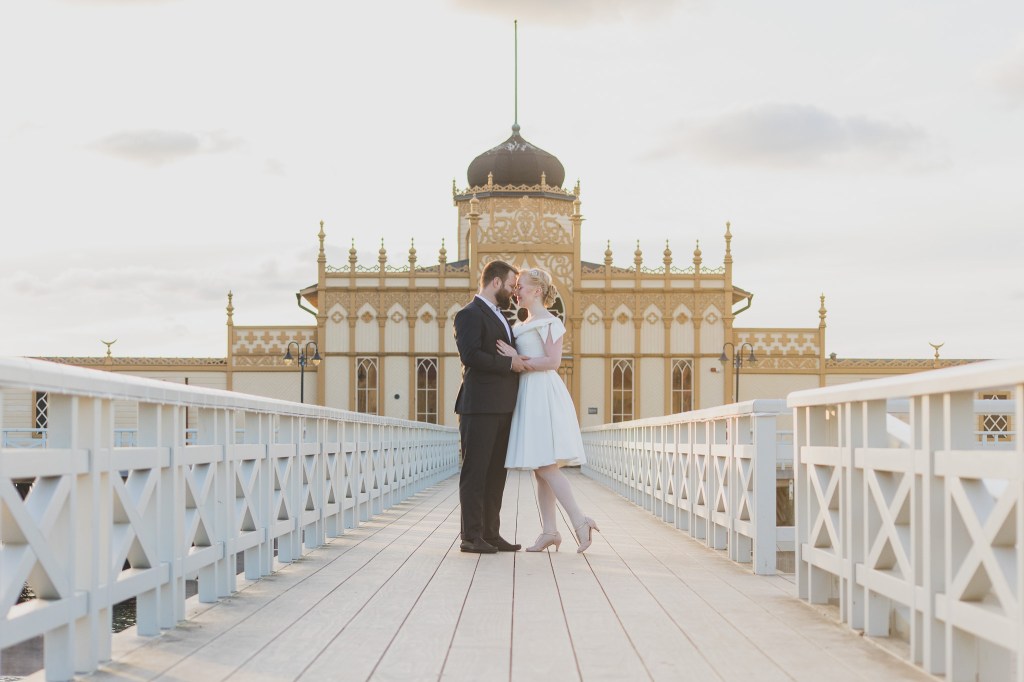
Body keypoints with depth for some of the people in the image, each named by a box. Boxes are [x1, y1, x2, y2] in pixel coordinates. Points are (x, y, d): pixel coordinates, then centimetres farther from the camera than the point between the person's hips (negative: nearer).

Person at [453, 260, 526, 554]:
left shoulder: (499, 317, 23)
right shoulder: (469, 315, -7)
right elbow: (470, 355, -21)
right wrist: (508, 363, -16)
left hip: (502, 408, 9)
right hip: (480, 407, -9)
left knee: (496, 473, 10)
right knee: (475, 472, -5)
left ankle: (490, 533, 15)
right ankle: (471, 537, -1)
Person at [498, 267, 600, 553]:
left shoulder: (548, 321, -7)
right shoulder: (524, 325, 20)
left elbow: (553, 361, -16)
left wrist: (518, 360, -13)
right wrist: (516, 358, -3)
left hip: (543, 394, -9)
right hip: (529, 396, 9)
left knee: (546, 467, -14)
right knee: (541, 469, 5)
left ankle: (580, 521, -12)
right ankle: (549, 531, 4)